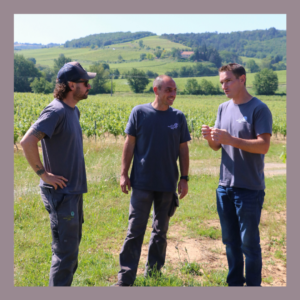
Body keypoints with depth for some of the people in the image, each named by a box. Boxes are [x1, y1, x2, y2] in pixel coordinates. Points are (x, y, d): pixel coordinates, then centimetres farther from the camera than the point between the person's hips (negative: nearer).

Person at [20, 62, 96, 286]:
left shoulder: (73, 110, 10)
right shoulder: (56, 111, -19)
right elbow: (27, 142, -29)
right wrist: (43, 173, -21)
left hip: (74, 191, 9)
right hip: (61, 193, -9)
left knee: (71, 247, 19)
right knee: (66, 252, -2)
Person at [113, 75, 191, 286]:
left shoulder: (178, 117, 4)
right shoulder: (140, 112, -2)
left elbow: (183, 149, 8)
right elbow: (130, 144, 0)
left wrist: (184, 178, 4)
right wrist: (124, 173, -2)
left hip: (168, 184, 3)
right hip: (142, 182, -3)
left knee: (161, 231, 12)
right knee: (135, 231, -1)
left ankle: (153, 275, 25)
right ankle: (125, 278, 7)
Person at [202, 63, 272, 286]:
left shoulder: (259, 109, -9)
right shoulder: (224, 108, 10)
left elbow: (264, 146, -18)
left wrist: (230, 139, -25)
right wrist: (210, 138, -10)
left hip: (250, 188, -6)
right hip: (225, 186, 6)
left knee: (249, 242, 4)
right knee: (230, 240, 16)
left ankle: (253, 285, 19)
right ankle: (234, 283, 30)